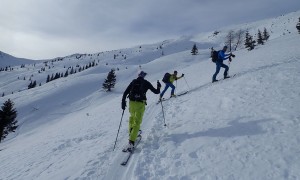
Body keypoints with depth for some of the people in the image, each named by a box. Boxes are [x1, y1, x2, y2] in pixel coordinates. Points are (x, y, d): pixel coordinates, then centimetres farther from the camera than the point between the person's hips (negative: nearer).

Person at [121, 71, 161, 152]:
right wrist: (159, 87, 30)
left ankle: (131, 133, 32)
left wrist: (123, 102, 10)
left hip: (132, 103, 3)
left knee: (132, 117, 29)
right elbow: (156, 92, 11)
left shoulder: (133, 82, 12)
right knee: (137, 122, -3)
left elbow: (125, 92, 6)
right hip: (140, 104, -3)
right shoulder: (146, 83, 6)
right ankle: (131, 142, -13)